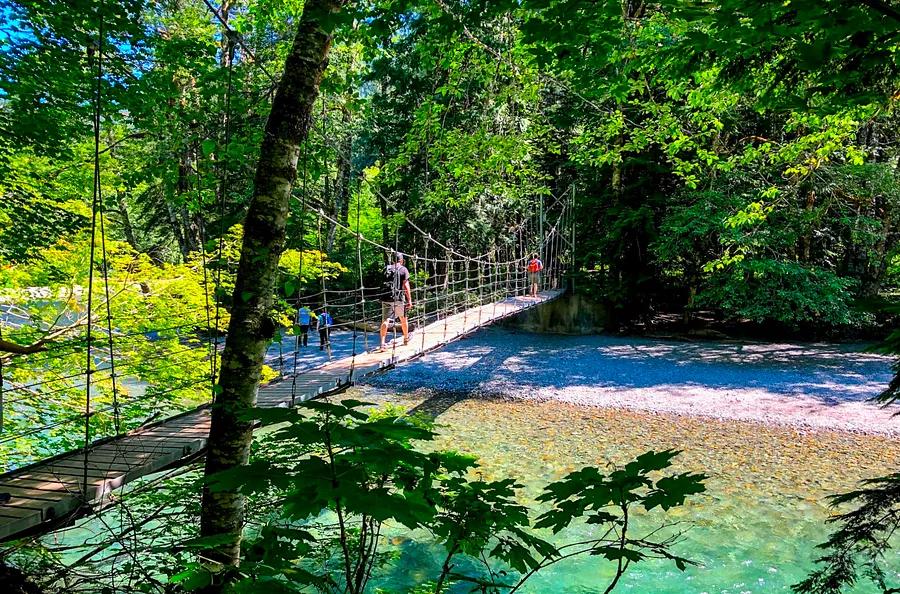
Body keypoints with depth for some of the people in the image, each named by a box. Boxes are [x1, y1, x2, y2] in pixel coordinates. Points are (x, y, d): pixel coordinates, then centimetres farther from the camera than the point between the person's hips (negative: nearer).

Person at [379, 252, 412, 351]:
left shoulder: (386, 269, 9)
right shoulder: (403, 270, -2)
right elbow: (406, 285, -8)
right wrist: (409, 300, -6)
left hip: (387, 299, 2)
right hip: (399, 298, -2)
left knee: (385, 320, -3)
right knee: (403, 319, 19)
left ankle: (382, 343, -16)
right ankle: (406, 339, 37)